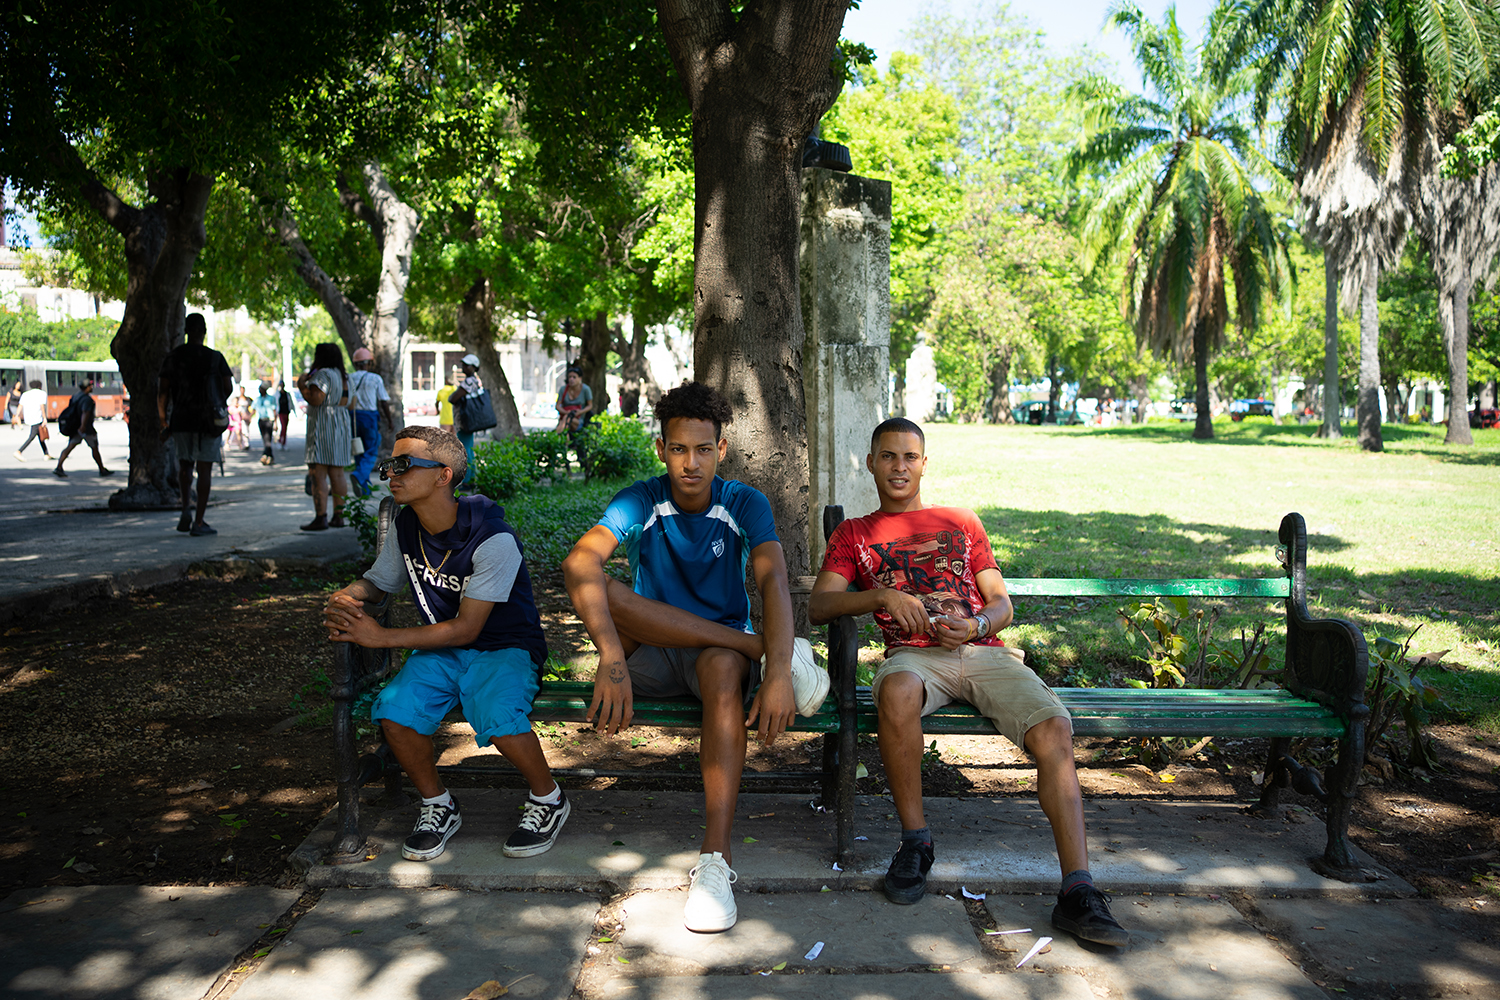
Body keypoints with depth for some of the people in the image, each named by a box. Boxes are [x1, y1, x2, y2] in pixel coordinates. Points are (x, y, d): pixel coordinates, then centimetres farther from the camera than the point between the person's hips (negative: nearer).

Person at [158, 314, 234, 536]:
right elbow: (228, 388, 2)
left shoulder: (173, 357, 2)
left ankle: (186, 507, -1)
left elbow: (162, 392, 1)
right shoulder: (215, 357, -4)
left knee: (185, 465, 20)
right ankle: (198, 522, 1)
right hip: (207, 420, -2)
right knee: (204, 469, 3)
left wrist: (163, 421, 9)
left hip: (180, 419, 2)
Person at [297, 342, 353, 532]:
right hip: (341, 425, 9)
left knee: (318, 474, -9)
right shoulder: (342, 376, 16)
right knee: (337, 474, 11)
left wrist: (302, 387, -4)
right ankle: (338, 516, 13)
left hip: (322, 427, -9)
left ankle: (320, 518, -13)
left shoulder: (323, 374, -12)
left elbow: (315, 399, -22)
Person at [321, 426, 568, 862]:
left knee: (497, 719, -34)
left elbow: (466, 628, -22)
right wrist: (344, 599, -8)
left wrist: (382, 637, -23)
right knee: (394, 710, -23)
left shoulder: (493, 539, -22)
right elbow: (377, 582, 16)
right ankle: (437, 805, 4)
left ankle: (548, 799, -2)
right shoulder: (405, 526, 0)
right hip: (441, 650, 6)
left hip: (504, 648, -5)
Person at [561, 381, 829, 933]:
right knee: (604, 590, -29)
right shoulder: (640, 501, -7)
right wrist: (611, 657, -42)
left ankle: (715, 858, -41)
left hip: (720, 649, -1)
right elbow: (579, 563, -25)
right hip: (649, 657, 1)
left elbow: (773, 583, -21)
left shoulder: (745, 504, -5)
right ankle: (766, 650, -26)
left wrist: (777, 675, -39)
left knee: (724, 667, -39)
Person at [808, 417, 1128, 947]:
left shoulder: (962, 522, 27)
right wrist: (882, 596, -11)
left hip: (984, 651, 2)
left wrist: (976, 625, -5)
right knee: (897, 693, -39)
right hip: (914, 655, -2)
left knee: (1054, 730, -26)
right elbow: (818, 606, 7)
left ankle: (1077, 891, -26)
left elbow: (1002, 602, 19)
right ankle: (915, 840, -18)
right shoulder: (853, 534, 22)